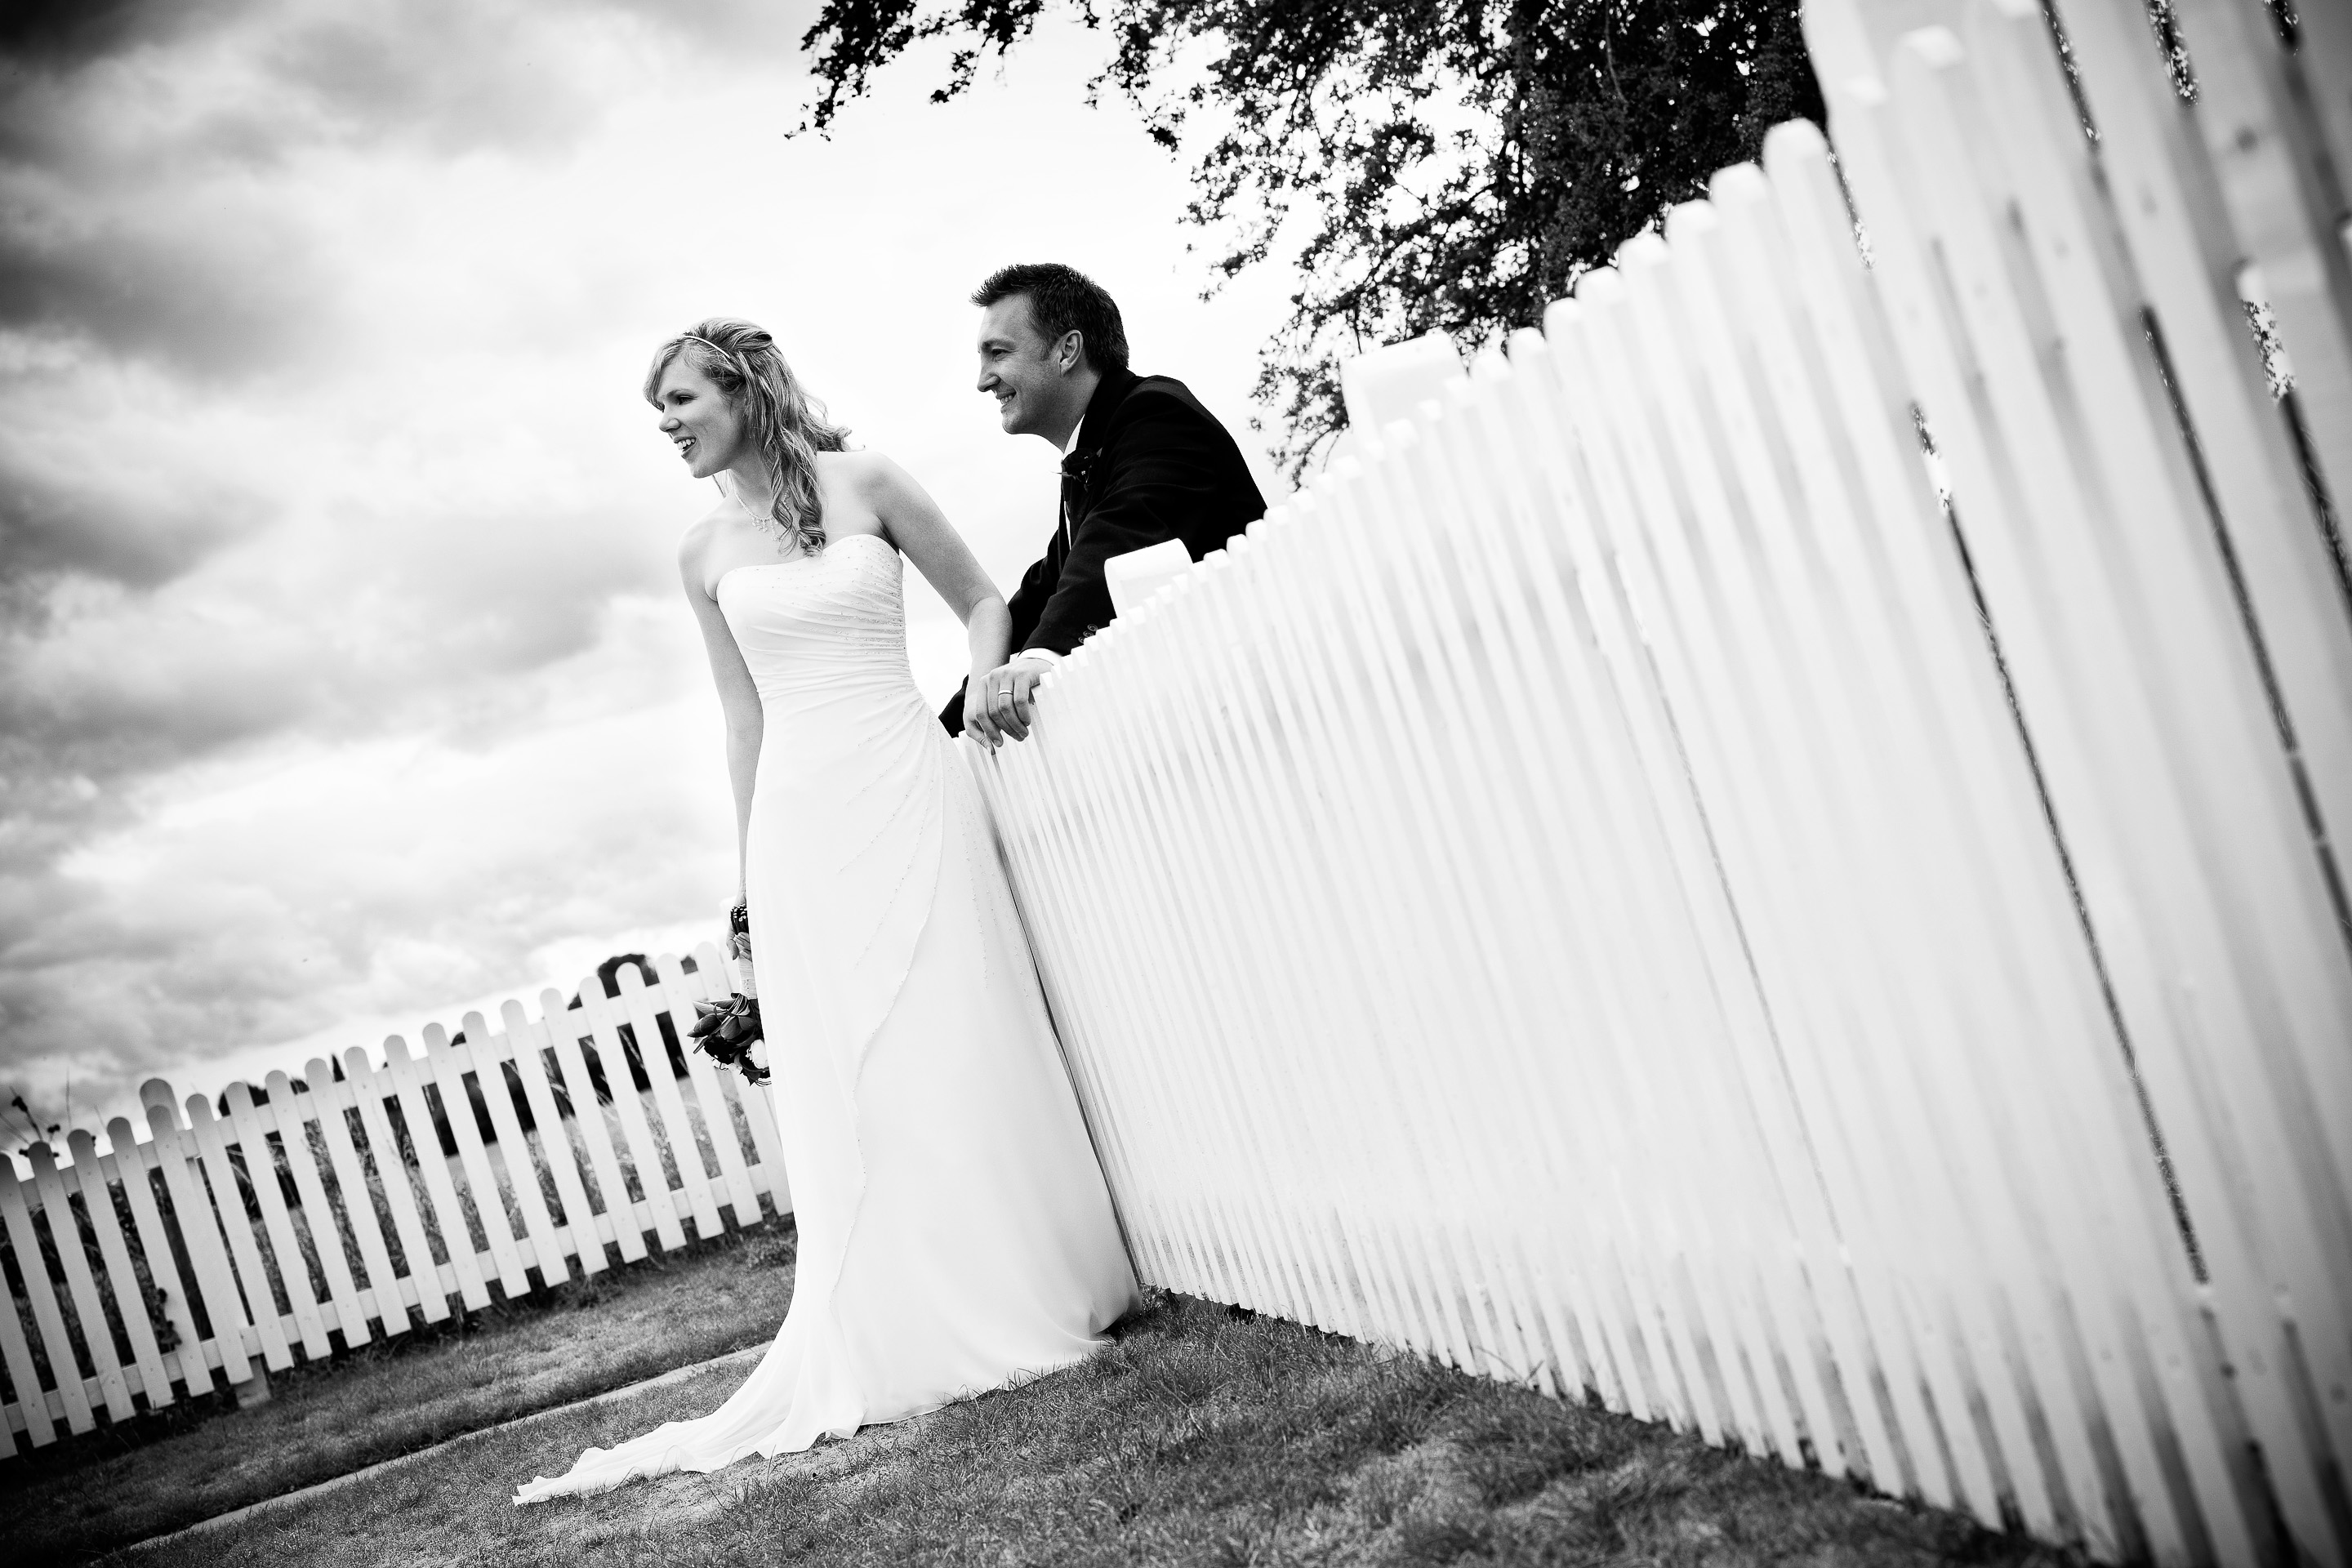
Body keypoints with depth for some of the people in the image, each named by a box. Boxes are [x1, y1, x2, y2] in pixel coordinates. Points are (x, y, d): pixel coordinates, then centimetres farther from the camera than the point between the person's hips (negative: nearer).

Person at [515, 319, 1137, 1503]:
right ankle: (907, 1332, 10)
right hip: (801, 817, 3)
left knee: (959, 1040, -2)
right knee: (844, 1078, 1)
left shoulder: (865, 483, 1)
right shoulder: (704, 553, 10)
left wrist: (983, 682, -8)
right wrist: (750, 868, 12)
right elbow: (744, 716, 14)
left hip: (908, 790, -2)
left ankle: (1029, 1295, 11)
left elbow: (982, 598, 10)